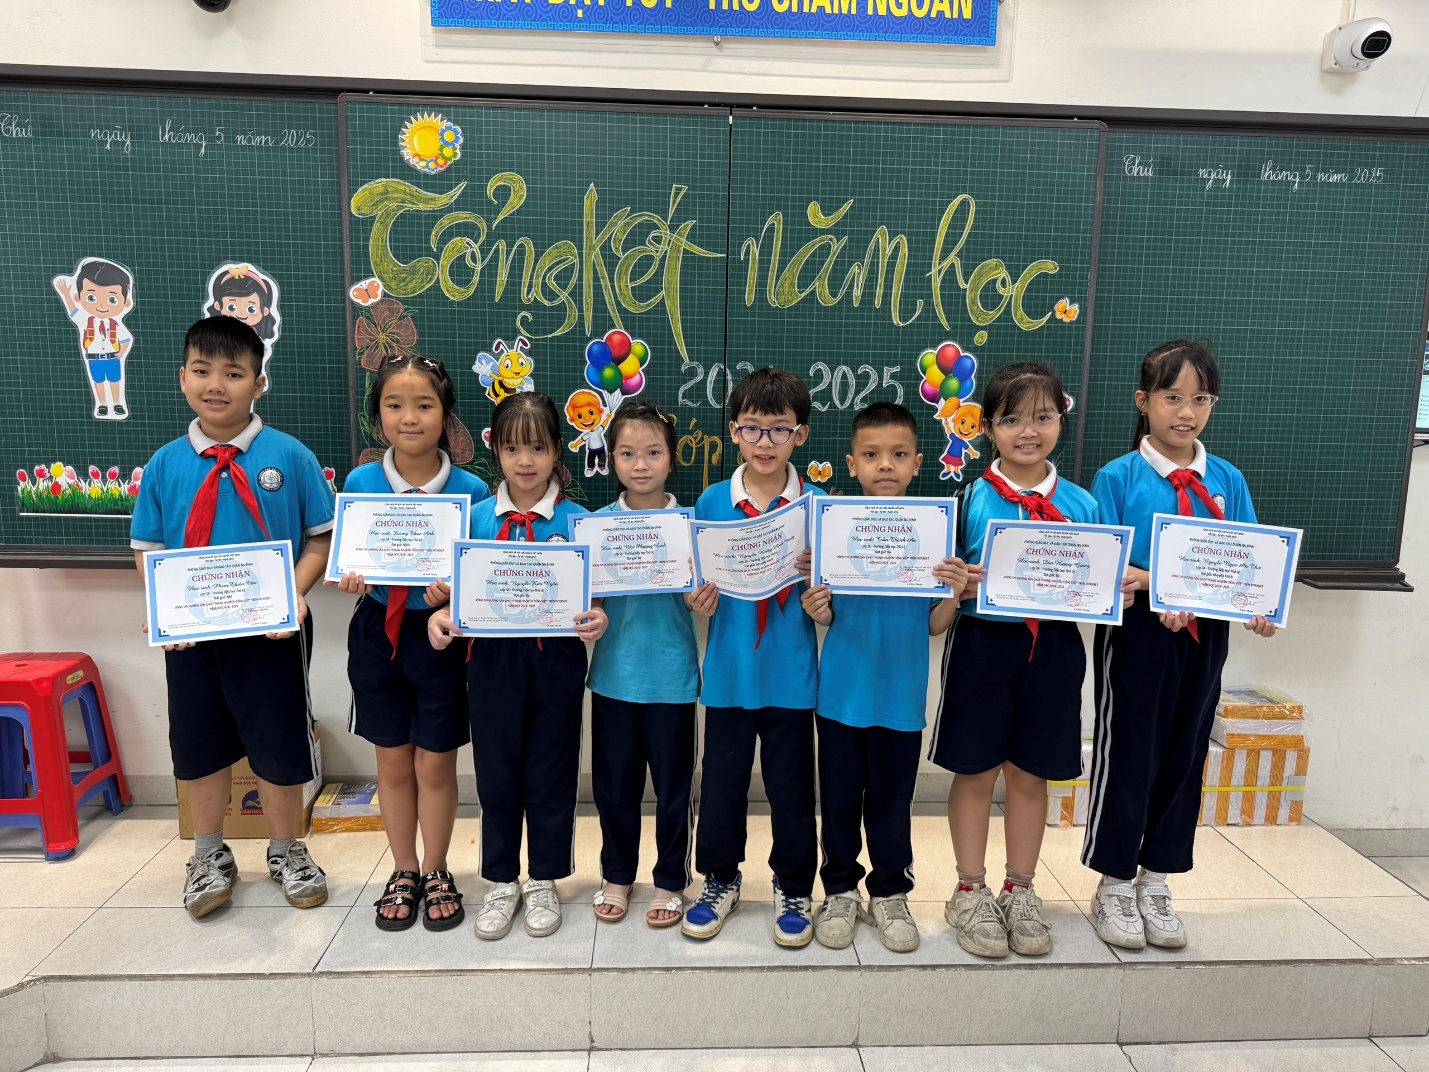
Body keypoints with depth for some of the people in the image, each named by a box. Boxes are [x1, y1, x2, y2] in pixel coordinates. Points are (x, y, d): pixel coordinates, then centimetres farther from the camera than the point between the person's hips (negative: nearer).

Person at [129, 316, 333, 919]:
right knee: (200, 743, 17)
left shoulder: (289, 457, -8)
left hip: (272, 629, -2)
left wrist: (295, 593, -19)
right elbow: (147, 550, 6)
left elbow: (320, 538, -4)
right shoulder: (165, 464, 0)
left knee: (279, 744, 10)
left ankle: (285, 851, 34)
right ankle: (210, 854, 40)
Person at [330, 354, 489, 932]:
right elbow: (347, 560, 4)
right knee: (393, 760, 14)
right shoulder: (360, 483, -4)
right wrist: (351, 578, -18)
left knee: (435, 762, 9)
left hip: (441, 634, -2)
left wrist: (453, 592, -24)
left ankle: (436, 873, 31)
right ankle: (403, 873, 34)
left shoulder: (471, 491, -10)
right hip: (378, 632, 2)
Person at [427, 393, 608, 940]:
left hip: (556, 660, -1)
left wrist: (595, 620, -24)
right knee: (497, 774, 13)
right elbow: (461, 589, 6)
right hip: (493, 661, 2)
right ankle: (501, 881, 33)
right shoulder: (478, 517, 1)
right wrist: (441, 615, -14)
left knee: (550, 774, 11)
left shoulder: (575, 520, -4)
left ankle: (543, 881, 31)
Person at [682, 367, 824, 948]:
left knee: (791, 784, 12)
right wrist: (698, 598, -16)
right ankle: (720, 877, 37)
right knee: (722, 780, 14)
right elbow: (698, 588, 6)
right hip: (729, 671, 1)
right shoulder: (712, 503, -2)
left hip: (792, 674, -1)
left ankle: (794, 887, 34)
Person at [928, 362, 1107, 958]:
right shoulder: (969, 500, -5)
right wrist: (961, 586, -23)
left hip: (1053, 647, 3)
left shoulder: (1081, 504, 4)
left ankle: (1020, 892, 32)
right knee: (976, 771, 8)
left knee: (1031, 773, 14)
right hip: (983, 643, -2)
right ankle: (970, 893, 27)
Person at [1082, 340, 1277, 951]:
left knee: (1185, 757, 13)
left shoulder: (1227, 481, 6)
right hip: (1137, 633, -4)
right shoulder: (1118, 477, -5)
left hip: (1204, 637, 4)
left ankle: (1155, 881, 32)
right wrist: (1158, 585, -26)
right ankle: (1114, 885, 23)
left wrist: (1257, 608, -14)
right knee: (1127, 757, 5)